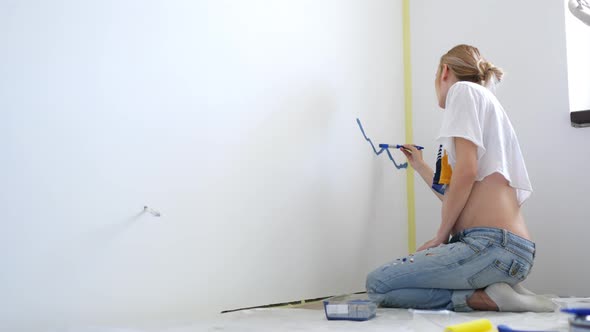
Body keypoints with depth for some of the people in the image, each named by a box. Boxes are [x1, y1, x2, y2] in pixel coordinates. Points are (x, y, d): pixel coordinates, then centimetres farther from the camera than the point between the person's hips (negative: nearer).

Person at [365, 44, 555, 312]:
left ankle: (487, 297, -10)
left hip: (492, 244, -10)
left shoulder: (464, 89, 1)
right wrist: (420, 166, 45)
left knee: (377, 284, -7)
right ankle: (492, 288, 5)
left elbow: (466, 170, -15)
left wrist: (441, 236, -7)